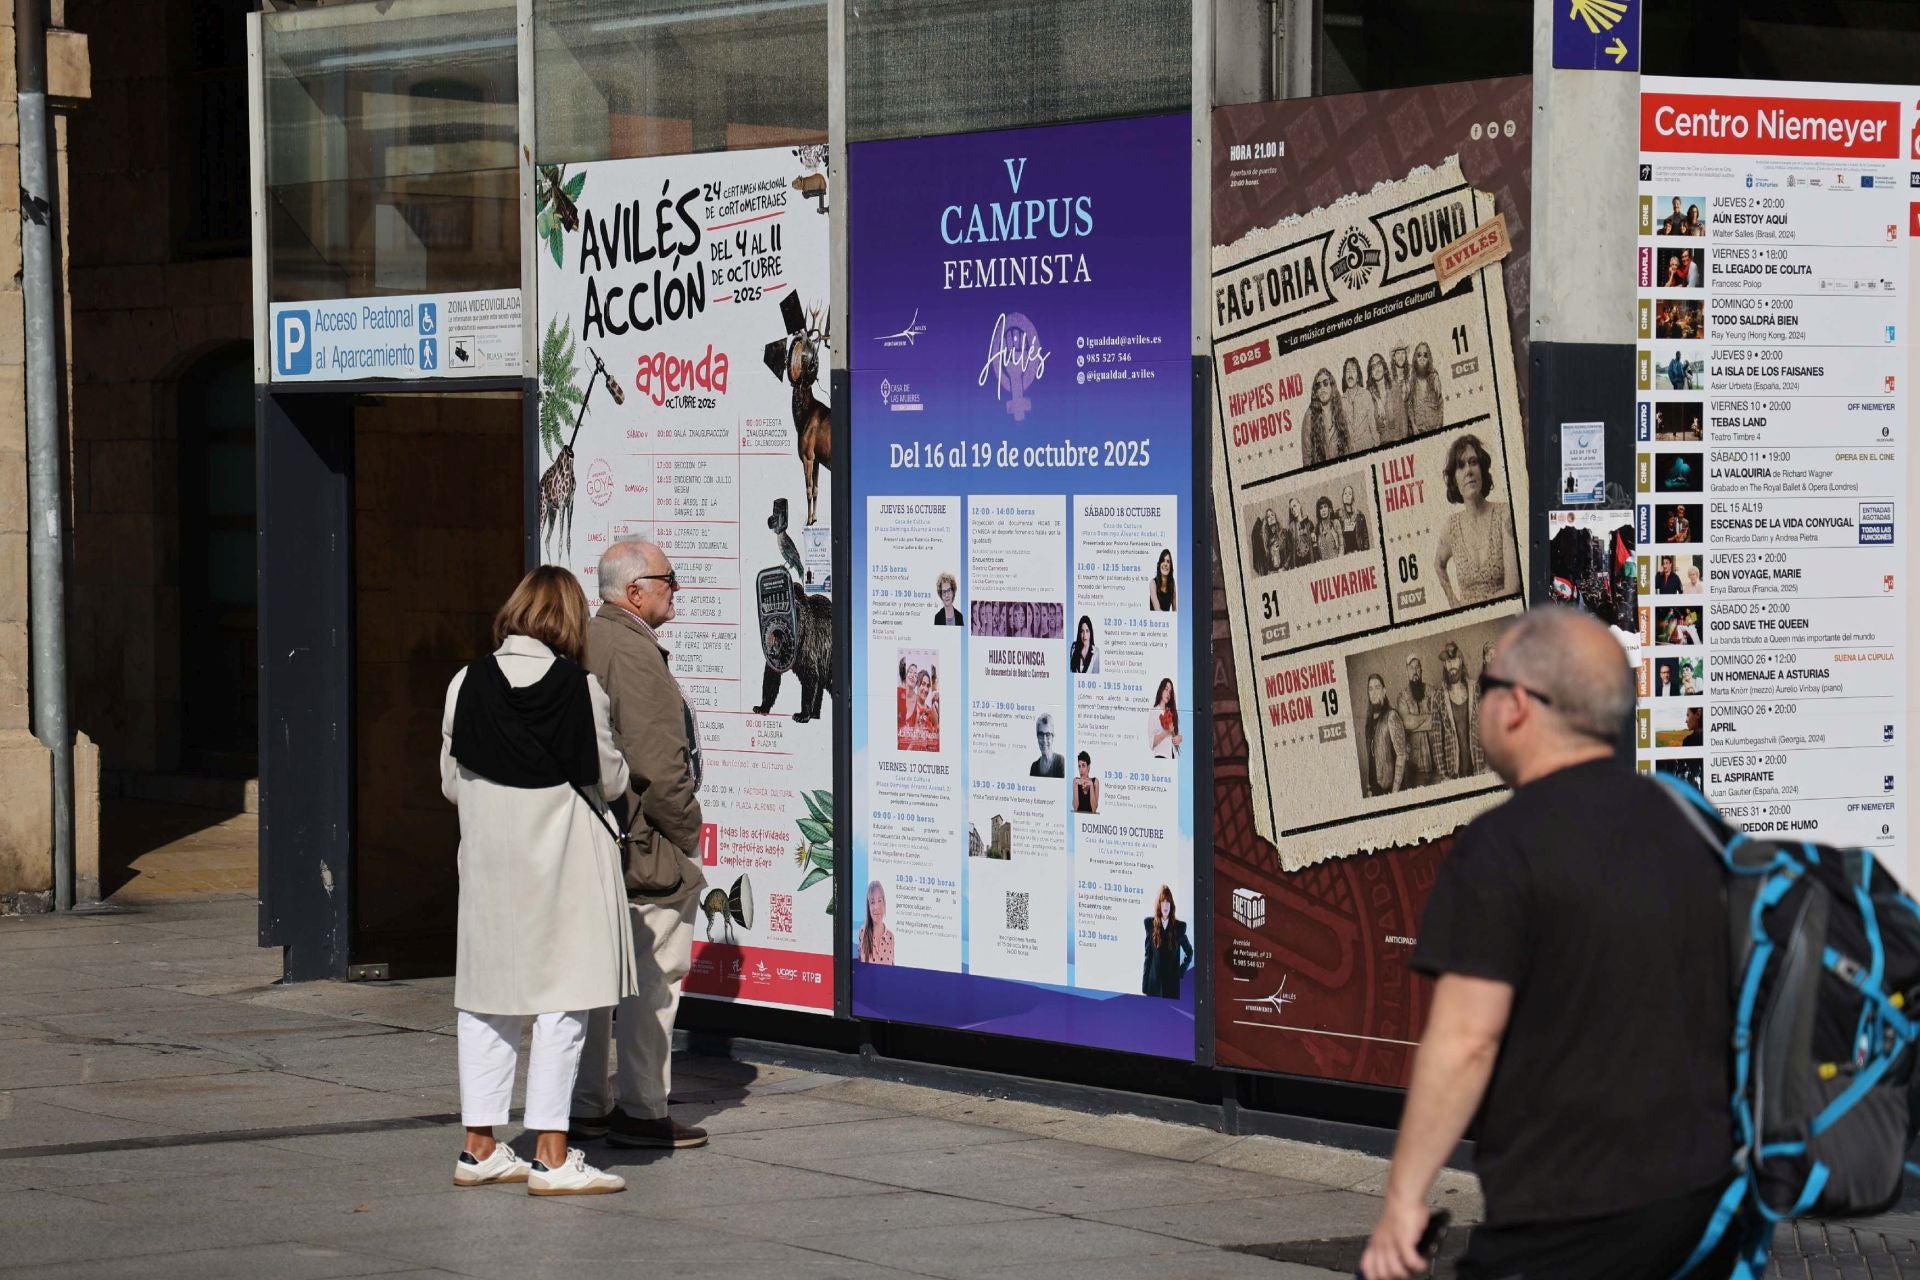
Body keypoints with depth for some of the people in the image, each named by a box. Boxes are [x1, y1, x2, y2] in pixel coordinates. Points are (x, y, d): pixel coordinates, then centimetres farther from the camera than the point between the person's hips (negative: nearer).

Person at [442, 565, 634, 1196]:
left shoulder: (468, 682, -1)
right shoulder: (582, 688, -9)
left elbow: (452, 783, 5)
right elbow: (611, 782, -1)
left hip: (487, 857, 4)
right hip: (562, 859, -4)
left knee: (485, 1000, 11)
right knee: (562, 1001, 0)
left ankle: (479, 1148, 15)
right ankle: (551, 1155, -2)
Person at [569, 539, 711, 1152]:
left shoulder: (581, 645, 13)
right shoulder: (633, 652, -18)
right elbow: (657, 762, -22)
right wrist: (686, 830, -10)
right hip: (644, 847, -10)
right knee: (654, 973, -3)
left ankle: (586, 1103, 21)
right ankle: (642, 1111, 0)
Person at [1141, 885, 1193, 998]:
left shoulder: (1179, 926, 2)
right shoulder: (1150, 923, 3)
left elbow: (1189, 953, 17)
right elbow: (1147, 955, 4)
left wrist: (1181, 971, 6)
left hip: (1172, 984, 0)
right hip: (1154, 984, 0)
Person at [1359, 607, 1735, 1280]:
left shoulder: (1501, 846, -13)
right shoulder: (1684, 825, 13)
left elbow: (1465, 1039, -18)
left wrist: (1403, 1197, -12)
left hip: (1572, 1214, -8)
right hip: (1706, 1195, 8)